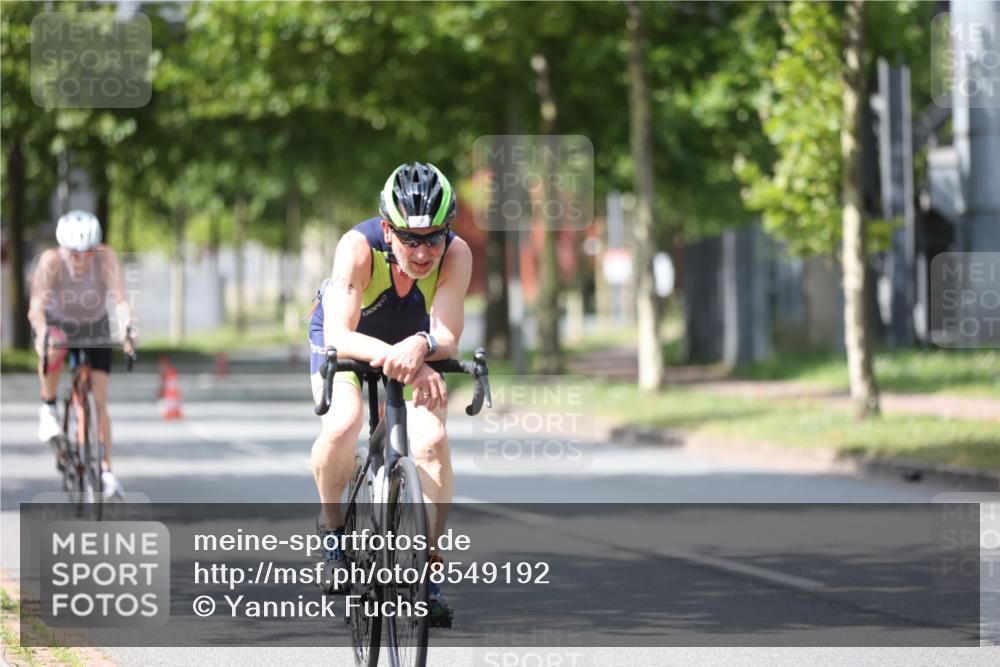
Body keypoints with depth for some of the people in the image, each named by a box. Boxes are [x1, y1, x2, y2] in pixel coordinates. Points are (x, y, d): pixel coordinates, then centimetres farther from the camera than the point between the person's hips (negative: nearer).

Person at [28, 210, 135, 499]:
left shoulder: (106, 257, -28)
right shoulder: (51, 260, -30)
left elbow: (120, 297, -36)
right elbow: (37, 304, -39)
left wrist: (125, 328, -55)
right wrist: (42, 334, -58)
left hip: (95, 327, 1)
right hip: (58, 322, -1)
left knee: (100, 401, -6)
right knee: (53, 350, -38)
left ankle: (106, 470, 2)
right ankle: (48, 408, -13)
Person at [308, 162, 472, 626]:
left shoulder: (456, 254, -31)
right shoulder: (359, 246, -36)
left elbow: (447, 339, -38)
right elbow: (337, 336, -43)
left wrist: (419, 347, -62)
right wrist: (391, 354, -62)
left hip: (418, 346, 2)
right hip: (347, 340, -2)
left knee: (431, 441, -20)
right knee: (341, 426, -29)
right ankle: (332, 524, -1)